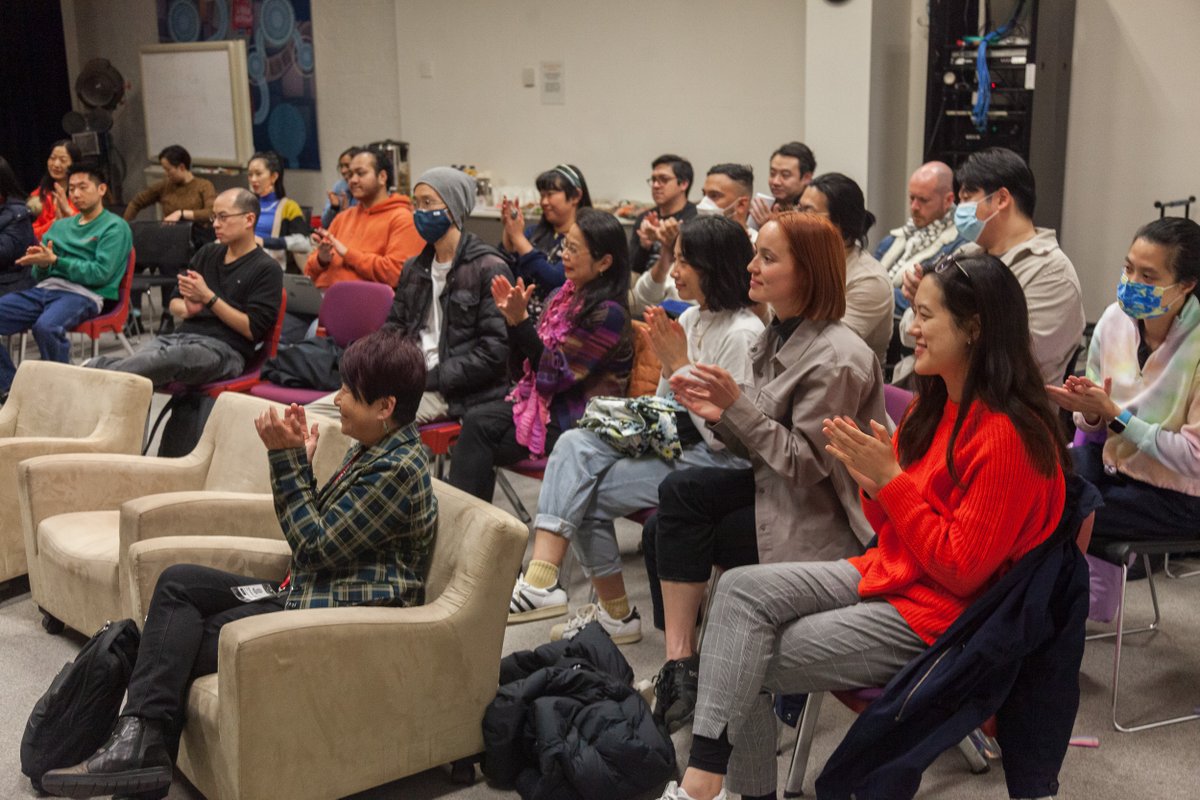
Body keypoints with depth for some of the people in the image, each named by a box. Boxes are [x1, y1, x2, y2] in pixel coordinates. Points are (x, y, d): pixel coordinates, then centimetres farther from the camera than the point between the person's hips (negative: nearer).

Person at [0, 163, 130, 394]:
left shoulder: (115, 227, 3)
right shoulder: (60, 225, 24)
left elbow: (101, 273, -10)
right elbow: (39, 275, 19)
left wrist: (55, 261, -15)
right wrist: (40, 264, -5)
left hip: (84, 294, -7)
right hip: (45, 289, 7)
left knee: (45, 326, -38)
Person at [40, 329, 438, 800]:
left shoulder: (397, 469, -19)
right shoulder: (369, 451, 11)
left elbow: (315, 548, -18)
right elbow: (313, 534, 13)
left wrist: (288, 460, -14)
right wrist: (295, 461, 0)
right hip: (309, 593, 10)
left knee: (190, 640, -12)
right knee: (178, 583, -1)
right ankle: (142, 739, -14)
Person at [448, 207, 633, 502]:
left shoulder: (608, 314, -15)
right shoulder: (564, 296, 8)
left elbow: (556, 373, -18)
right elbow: (523, 366, 12)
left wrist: (521, 321, -21)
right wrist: (511, 318, -3)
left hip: (578, 419, -7)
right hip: (542, 400, 7)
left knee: (479, 428, -18)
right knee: (476, 420, -17)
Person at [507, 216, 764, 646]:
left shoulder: (743, 333, -15)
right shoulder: (690, 319, 12)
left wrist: (680, 364, -16)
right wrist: (667, 365, -4)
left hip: (720, 463, -9)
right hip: (676, 442, 9)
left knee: (588, 495, -17)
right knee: (574, 444, -14)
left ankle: (616, 613, -4)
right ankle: (542, 580, -17)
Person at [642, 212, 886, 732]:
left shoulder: (837, 359, -20)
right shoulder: (779, 337, 7)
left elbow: (805, 464, -21)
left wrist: (739, 405, -25)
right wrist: (718, 413, -9)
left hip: (819, 519, -9)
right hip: (776, 488, 9)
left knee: (680, 493, -19)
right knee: (660, 531, -6)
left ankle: (682, 662, -8)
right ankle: (681, 662, 5)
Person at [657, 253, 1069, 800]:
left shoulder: (1007, 437, -20)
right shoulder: (934, 406, 7)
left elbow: (961, 568, -20)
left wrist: (889, 479, -21)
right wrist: (869, 479, -9)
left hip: (937, 615, -8)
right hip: (887, 572, 8)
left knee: (752, 665, -13)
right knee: (741, 589, -11)